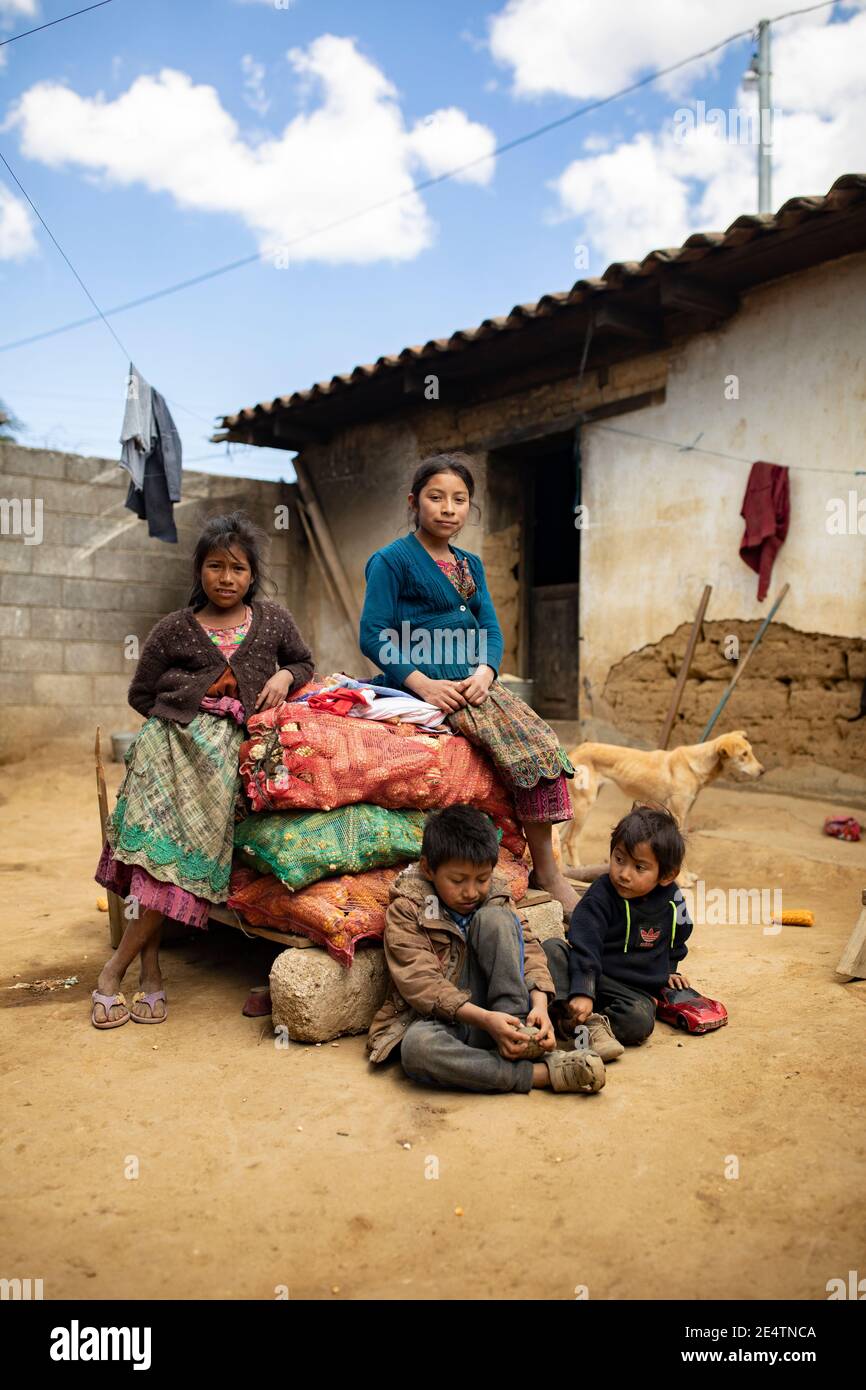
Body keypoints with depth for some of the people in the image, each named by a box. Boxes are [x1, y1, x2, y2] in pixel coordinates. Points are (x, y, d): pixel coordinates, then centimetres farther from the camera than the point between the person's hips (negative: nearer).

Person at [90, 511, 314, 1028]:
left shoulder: (273, 620, 13)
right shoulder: (174, 629, 8)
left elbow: (305, 661, 25)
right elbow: (141, 694, 13)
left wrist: (284, 676, 5)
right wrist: (182, 709, 1)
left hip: (225, 750, 1)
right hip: (171, 742, -1)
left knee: (186, 850, -12)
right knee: (166, 845, -16)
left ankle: (114, 971, -3)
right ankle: (150, 971, -4)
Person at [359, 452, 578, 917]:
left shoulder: (470, 565, 20)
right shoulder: (392, 560, 0)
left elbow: (491, 632, 13)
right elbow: (374, 637, -8)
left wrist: (484, 674, -9)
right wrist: (425, 684, -19)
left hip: (472, 682, 7)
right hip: (421, 685, -7)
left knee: (543, 740, -15)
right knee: (517, 742, -25)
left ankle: (548, 869, -10)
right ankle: (545, 872, -15)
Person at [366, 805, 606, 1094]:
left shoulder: (494, 896, 6)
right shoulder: (405, 910, -8)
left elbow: (527, 947, -3)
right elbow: (422, 982, -19)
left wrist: (539, 1005, -24)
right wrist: (484, 1018, -32)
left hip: (496, 1014, 3)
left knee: (493, 918, -17)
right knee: (417, 1047, -42)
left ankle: (519, 1033, -22)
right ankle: (542, 1072, -35)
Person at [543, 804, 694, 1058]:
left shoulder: (672, 901, -4)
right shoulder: (600, 896, -15)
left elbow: (676, 941, 21)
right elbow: (584, 947, -25)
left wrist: (668, 971, 21)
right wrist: (582, 992, -34)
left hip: (637, 990, 1)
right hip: (591, 976, -1)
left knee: (639, 1022, -33)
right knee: (551, 950, -30)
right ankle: (589, 1021, -36)